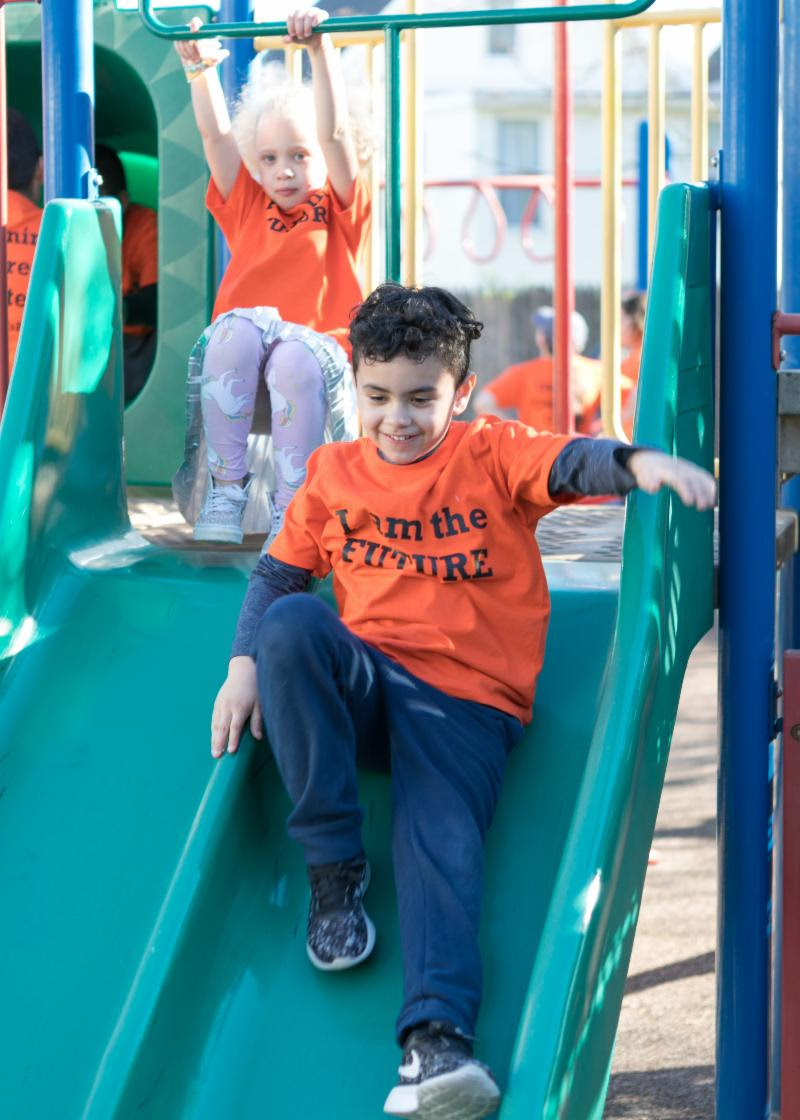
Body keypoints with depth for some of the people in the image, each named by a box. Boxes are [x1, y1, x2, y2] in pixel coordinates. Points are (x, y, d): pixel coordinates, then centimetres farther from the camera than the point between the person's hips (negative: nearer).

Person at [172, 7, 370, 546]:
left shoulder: (342, 211, 14)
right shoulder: (246, 208, 23)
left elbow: (334, 134, 0)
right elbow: (216, 136, 12)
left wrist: (321, 50, -10)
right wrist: (202, 69, -1)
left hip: (320, 345, -2)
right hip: (237, 352, 2)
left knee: (296, 356, -38)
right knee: (237, 325, -34)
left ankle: (292, 504, -32)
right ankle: (226, 486, -30)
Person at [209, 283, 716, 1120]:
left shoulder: (491, 455, 5)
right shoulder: (333, 472, 14)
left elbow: (570, 461, -15)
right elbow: (277, 573, 16)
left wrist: (635, 463, -38)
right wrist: (245, 666, -1)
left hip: (467, 703, -2)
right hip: (360, 685, 2)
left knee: (441, 840, -26)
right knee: (292, 624, -30)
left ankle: (436, 1038, -42)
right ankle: (333, 864, -20)